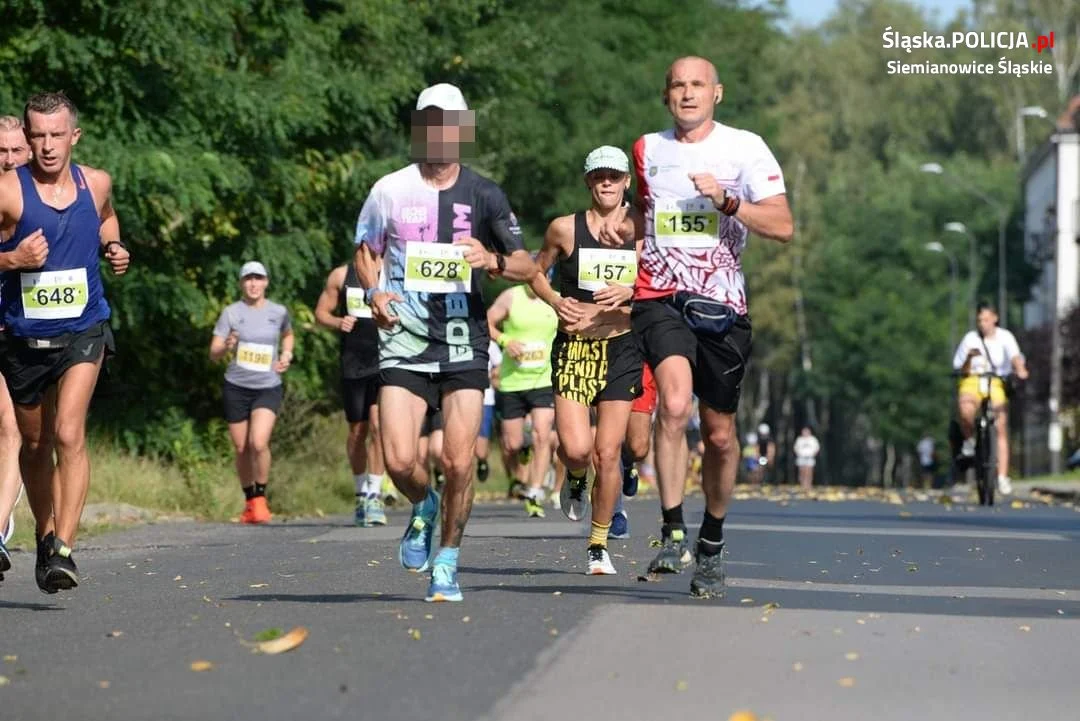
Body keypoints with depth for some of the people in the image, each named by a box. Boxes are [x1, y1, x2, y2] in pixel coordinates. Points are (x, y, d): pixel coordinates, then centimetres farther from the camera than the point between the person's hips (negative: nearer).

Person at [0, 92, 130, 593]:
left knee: (68, 435, -19)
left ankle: (64, 550, -22)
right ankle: (45, 535, 37)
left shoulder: (96, 184, 0)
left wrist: (114, 247, 5)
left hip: (83, 332, 0)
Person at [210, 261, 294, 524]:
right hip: (236, 387, 1)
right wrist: (226, 347, -24)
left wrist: (286, 354, 7)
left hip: (268, 387, -1)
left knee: (259, 443, -21)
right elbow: (213, 354, -3)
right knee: (242, 448, 6)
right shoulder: (231, 313, -2)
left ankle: (261, 497, -4)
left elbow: (287, 334, 26)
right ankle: (249, 500, 26)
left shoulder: (279, 312, 3)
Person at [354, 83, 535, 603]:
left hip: (463, 342, 0)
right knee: (399, 461, -12)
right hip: (403, 340, 0)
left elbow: (527, 267, 6)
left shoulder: (484, 195, 4)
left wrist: (493, 261, -15)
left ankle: (447, 563, 12)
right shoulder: (390, 190, 5)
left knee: (458, 462, -8)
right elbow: (366, 252, 17)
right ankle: (423, 508, 23)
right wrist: (374, 292, -3)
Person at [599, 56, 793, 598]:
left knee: (719, 433, 7)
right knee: (674, 405, -25)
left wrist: (727, 201, -18)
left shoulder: (745, 148, 1)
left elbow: (783, 227, -6)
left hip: (721, 304, 0)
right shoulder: (648, 150, 12)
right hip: (660, 299, 1)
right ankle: (673, 532, -19)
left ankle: (712, 541, 27)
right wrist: (619, 226, 11)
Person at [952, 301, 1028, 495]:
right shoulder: (970, 339, 0)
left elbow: (1015, 356, -22)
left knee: (1002, 428, -9)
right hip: (972, 381, 0)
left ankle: (1003, 477, -6)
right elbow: (962, 370, 1)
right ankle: (969, 440, -5)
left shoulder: (1005, 337, -3)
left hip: (997, 383, 1)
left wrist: (1020, 369, -44)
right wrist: (969, 357, -21)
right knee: (966, 410, -35)